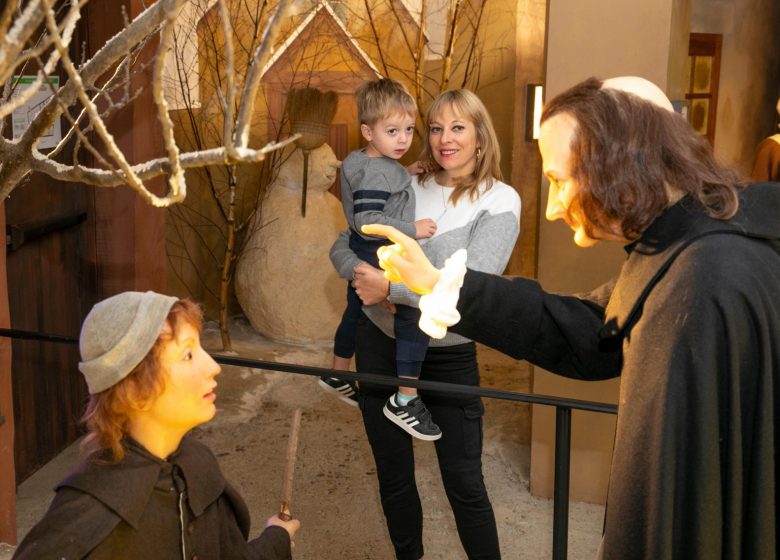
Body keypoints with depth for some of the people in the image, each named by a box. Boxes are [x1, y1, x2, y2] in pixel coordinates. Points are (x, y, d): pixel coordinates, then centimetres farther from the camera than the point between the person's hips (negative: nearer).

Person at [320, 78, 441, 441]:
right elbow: (367, 220, -32)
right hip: (382, 259, -11)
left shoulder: (358, 161, 8)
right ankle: (405, 400, -9)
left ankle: (338, 374, 47)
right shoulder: (377, 173, -24)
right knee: (415, 318, -12)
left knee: (356, 312, 27)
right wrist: (412, 229, -28)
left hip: (360, 259, 11)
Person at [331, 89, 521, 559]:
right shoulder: (407, 188, 0)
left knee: (464, 482, 3)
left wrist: (391, 286, -22)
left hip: (448, 356, -4)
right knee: (392, 472, 17)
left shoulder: (499, 201, -10)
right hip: (381, 344, 4)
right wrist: (363, 272, -19)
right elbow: (343, 247, 3)